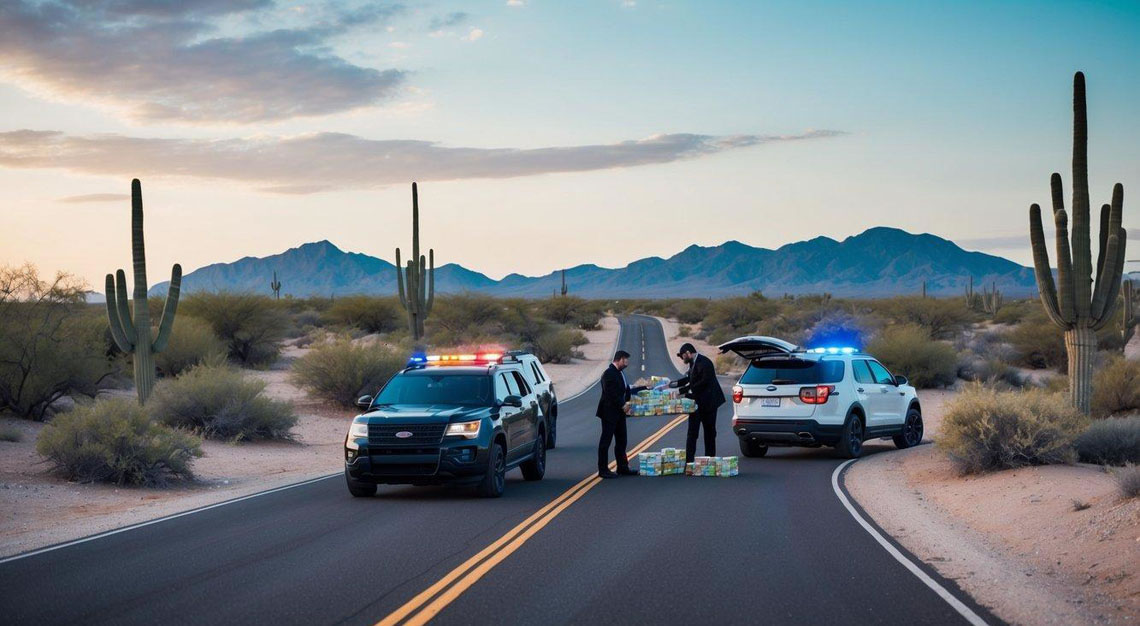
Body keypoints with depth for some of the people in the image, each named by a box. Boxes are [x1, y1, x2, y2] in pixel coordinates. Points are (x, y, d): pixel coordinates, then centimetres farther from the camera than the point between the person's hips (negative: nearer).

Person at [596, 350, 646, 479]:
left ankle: (623, 467, 22)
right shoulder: (609, 374, -17)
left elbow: (625, 390, 18)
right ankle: (603, 469, 2)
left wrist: (644, 387, 21)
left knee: (621, 441, 14)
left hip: (619, 412, 10)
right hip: (609, 413, -10)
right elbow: (611, 394, -22)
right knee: (606, 440, -2)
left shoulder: (619, 373, 13)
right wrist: (622, 405, -18)